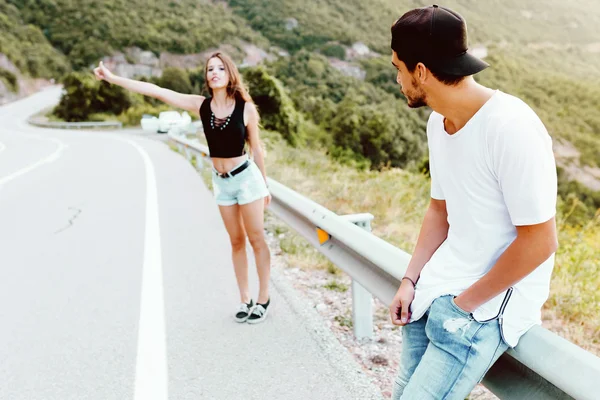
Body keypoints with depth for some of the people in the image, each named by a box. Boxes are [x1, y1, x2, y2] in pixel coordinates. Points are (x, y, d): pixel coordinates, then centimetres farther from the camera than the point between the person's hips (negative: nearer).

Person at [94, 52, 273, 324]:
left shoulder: (246, 108, -11)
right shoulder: (200, 105, -6)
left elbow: (256, 149, -1)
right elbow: (156, 91, -7)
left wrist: (265, 186, 6)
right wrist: (112, 78, -8)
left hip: (246, 177, -3)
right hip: (221, 182, 3)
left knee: (256, 240, 4)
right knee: (236, 242, 11)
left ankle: (263, 299, 15)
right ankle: (244, 299, 21)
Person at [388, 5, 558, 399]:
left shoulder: (512, 128, -23)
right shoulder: (438, 122, 2)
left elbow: (539, 241, -21)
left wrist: (466, 303, -14)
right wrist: (410, 280, 2)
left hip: (492, 300, -7)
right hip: (436, 288, 7)